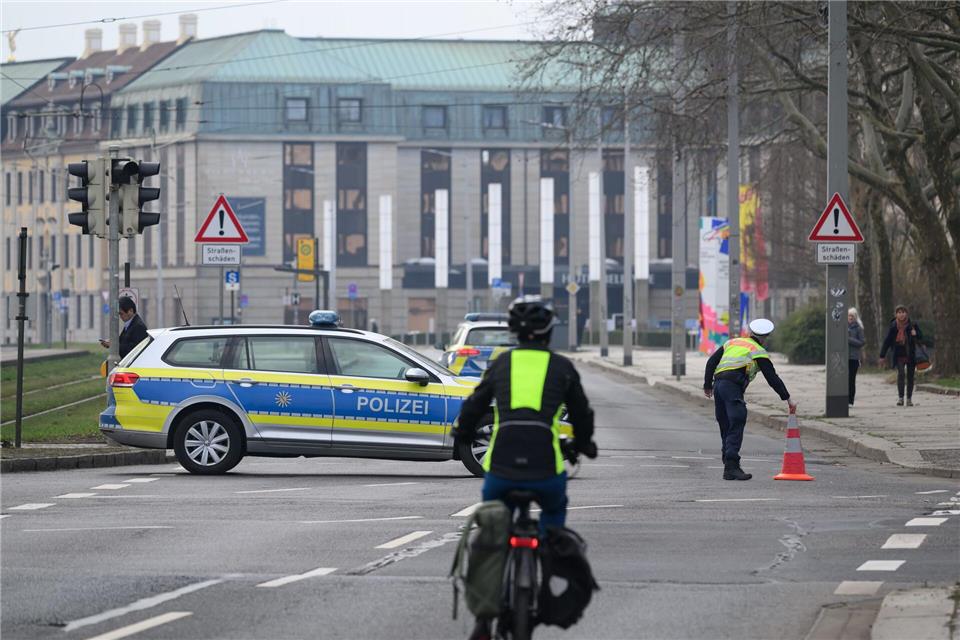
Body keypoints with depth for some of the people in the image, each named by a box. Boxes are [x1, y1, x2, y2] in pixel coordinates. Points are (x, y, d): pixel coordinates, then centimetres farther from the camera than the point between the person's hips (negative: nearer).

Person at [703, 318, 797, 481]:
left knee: (726, 427, 12)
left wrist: (708, 385, 25)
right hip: (733, 387, -6)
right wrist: (788, 399, 11)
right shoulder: (759, 352, 9)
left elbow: (711, 362, 20)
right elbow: (773, 379, 6)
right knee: (736, 426, -12)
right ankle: (731, 466, -25)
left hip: (718, 384, 6)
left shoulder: (732, 342, 25)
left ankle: (729, 466, 13)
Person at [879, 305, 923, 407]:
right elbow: (887, 341, 4)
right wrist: (882, 356, 6)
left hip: (910, 355, 1)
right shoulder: (894, 326, -2)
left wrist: (915, 335, -22)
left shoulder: (912, 325, -4)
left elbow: (920, 339, 2)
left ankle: (909, 399, 17)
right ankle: (900, 397, -18)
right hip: (898, 355, -1)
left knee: (910, 376, 5)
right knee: (900, 373, -19)